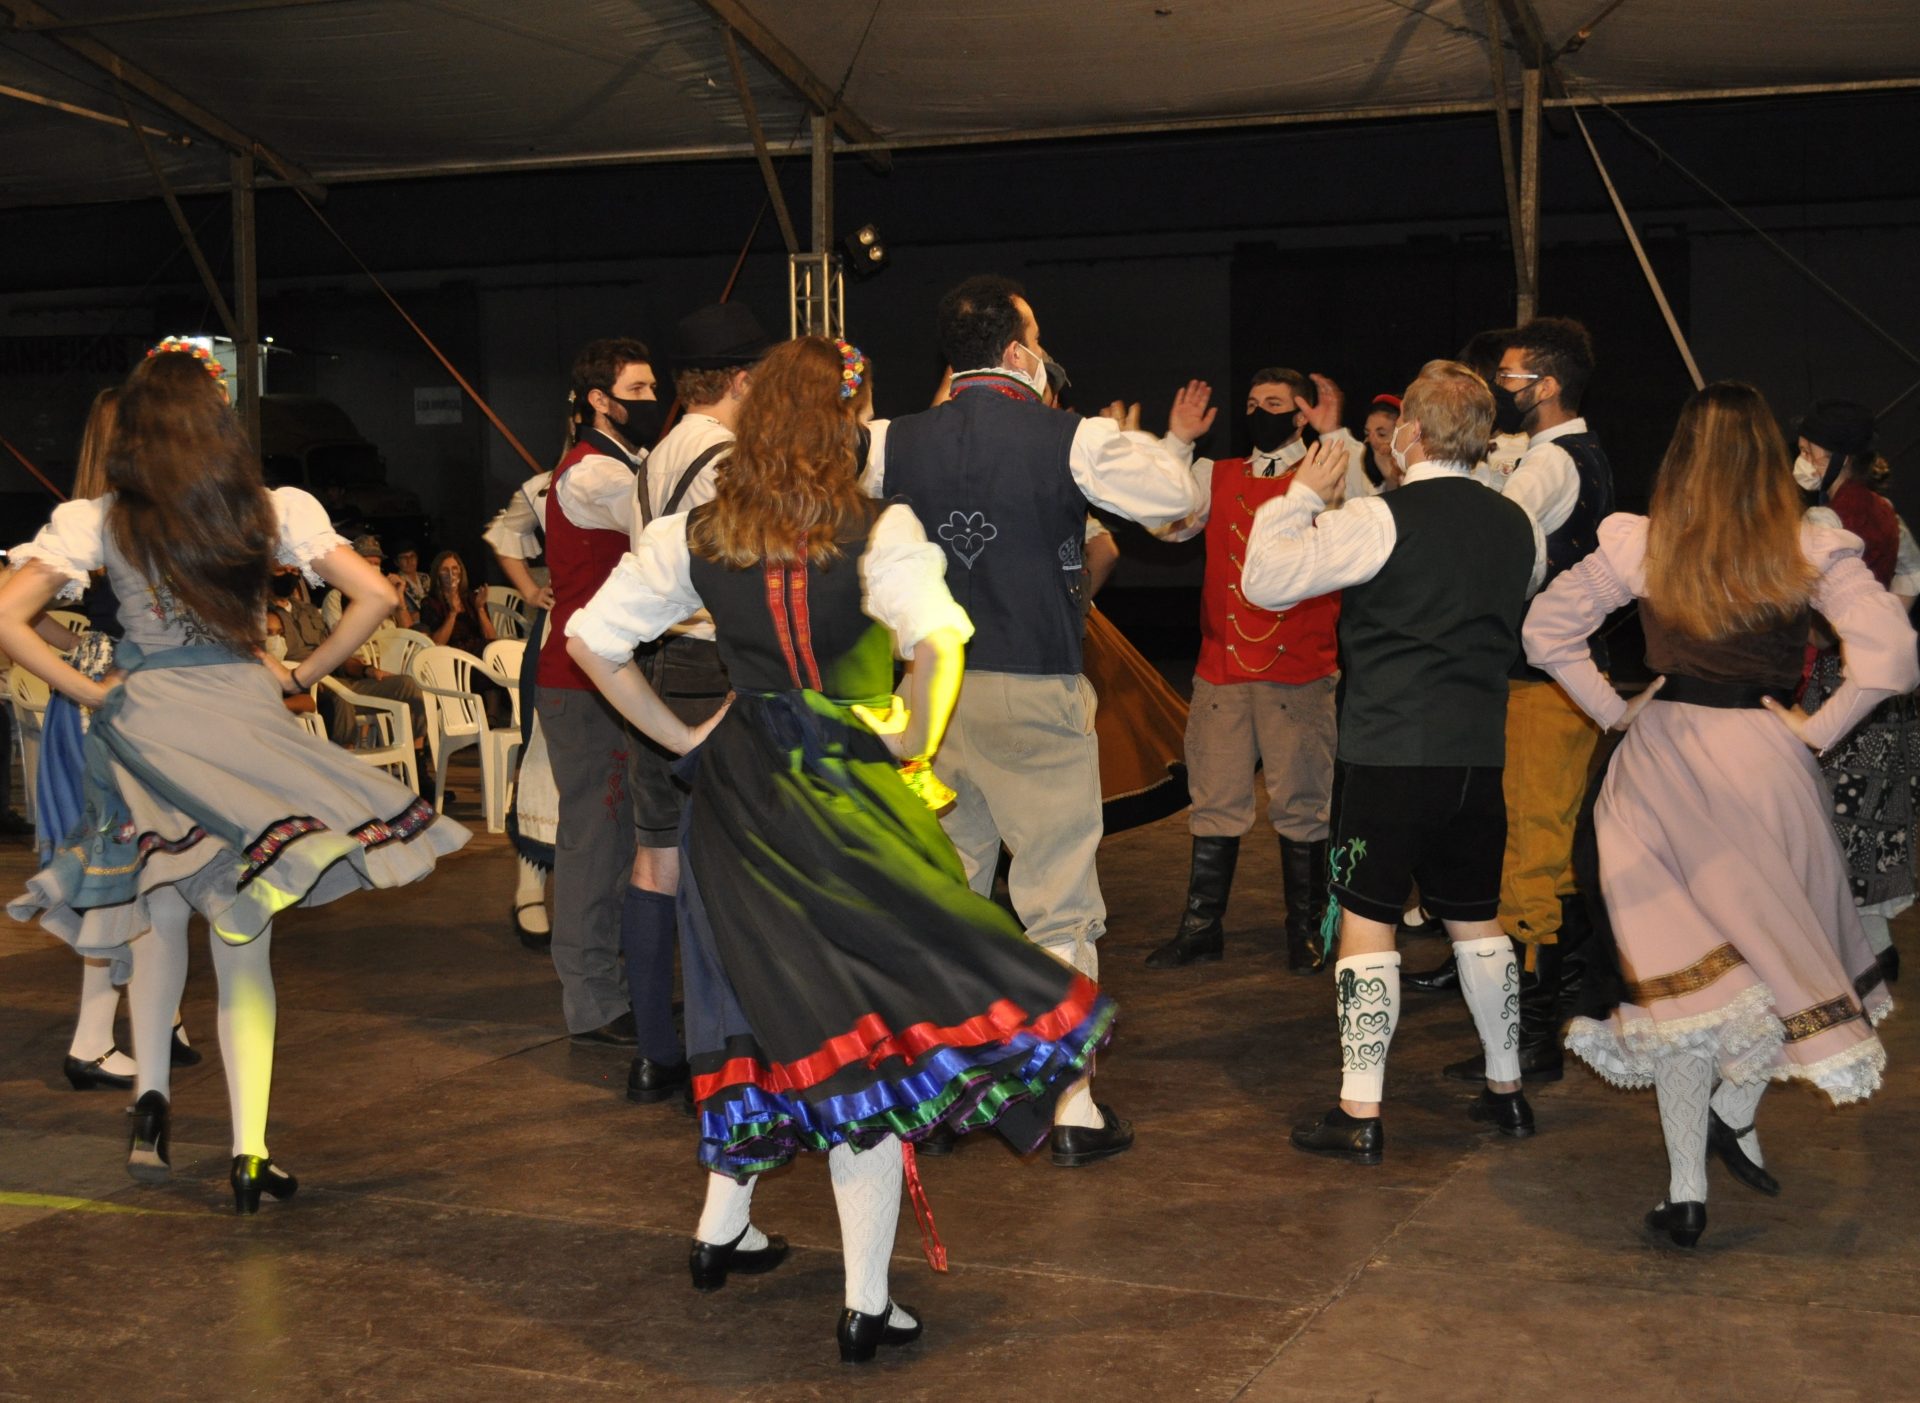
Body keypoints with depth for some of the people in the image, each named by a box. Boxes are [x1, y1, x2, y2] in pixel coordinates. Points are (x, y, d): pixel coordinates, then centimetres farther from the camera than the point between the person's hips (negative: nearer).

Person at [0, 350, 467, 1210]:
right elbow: (375, 597, -2)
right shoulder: (271, 512, 0)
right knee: (245, 944, 4)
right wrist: (302, 674, 6)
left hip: (145, 729, 0)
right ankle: (250, 1153, 1)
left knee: (158, 922, 22)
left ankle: (150, 1098, 13)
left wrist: (89, 691, 1)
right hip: (249, 729, 0)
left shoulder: (102, 522, -2)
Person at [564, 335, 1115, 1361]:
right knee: (869, 1023, 3)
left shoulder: (695, 537, 0)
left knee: (767, 1004, 23)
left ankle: (722, 1231, 37)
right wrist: (916, 738, -13)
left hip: (740, 798, 5)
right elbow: (936, 642, -30)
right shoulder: (877, 533, -14)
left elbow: (591, 637, 4)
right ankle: (867, 1305, 5)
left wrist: (679, 735, 10)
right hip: (850, 804, -5)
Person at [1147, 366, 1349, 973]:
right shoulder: (1216, 477, 14)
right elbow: (1168, 524, 1)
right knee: (1215, 802, 8)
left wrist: (1336, 435, -19)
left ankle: (1306, 928, 15)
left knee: (1301, 804, 3)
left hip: (1299, 674, -4)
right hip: (1221, 671, 4)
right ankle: (1201, 925, 17)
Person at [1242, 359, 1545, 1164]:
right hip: (1480, 753, 6)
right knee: (1475, 920, 18)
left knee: (1366, 922, 0)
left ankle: (1360, 1115, -1)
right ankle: (1506, 1090, 28)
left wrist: (1303, 495, -2)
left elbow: (1264, 581, -13)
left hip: (1392, 751, -6)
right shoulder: (1517, 528, 7)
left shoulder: (1383, 520, -12)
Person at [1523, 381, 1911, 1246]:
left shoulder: (1637, 544, -2)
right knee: (1788, 946, 22)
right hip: (1764, 762, -2)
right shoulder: (1811, 551, -7)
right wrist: (1817, 730, -3)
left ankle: (1686, 1189, 6)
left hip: (1660, 757, 2)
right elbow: (1890, 655, -14)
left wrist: (1614, 711, 9)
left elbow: (1546, 629, 3)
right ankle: (1735, 1111, 22)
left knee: (1685, 966, 5)